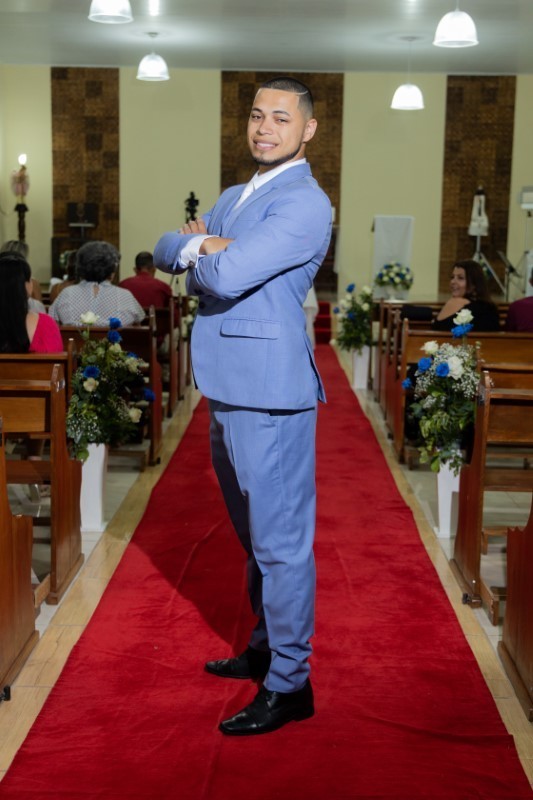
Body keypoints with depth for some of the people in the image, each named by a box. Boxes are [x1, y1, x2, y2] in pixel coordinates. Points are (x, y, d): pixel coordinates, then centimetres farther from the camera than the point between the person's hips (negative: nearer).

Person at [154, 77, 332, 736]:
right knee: (254, 533, 20)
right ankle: (266, 646, 36)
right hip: (226, 387, 10)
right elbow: (165, 249, 12)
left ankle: (290, 684, 9)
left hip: (270, 393, -9)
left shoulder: (304, 202, -12)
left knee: (280, 540, -2)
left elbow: (227, 276, -22)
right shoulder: (234, 197, 20)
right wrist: (199, 246, -10)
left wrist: (199, 252, 0)